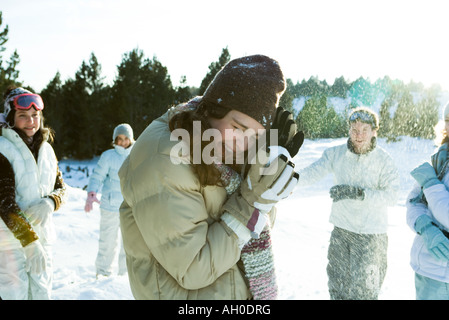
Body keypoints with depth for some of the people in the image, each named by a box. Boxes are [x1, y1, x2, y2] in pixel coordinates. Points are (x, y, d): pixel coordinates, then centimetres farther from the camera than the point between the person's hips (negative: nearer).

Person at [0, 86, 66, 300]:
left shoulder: (47, 149, 6)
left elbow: (60, 188, 11)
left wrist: (50, 203, -13)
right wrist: (29, 241, -20)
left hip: (43, 234, 5)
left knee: (42, 291, 12)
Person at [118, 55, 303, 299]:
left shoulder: (224, 149, -2)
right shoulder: (163, 162, -24)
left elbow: (257, 235, 2)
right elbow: (192, 271, -23)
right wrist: (252, 201, -26)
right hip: (188, 293, -7)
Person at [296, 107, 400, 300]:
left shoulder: (384, 161, -10)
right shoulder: (336, 154, -3)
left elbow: (391, 196, -21)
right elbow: (312, 172, -13)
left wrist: (358, 193, -34)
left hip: (370, 234, -3)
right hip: (341, 229, 3)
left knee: (363, 290, 5)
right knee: (337, 285, 19)